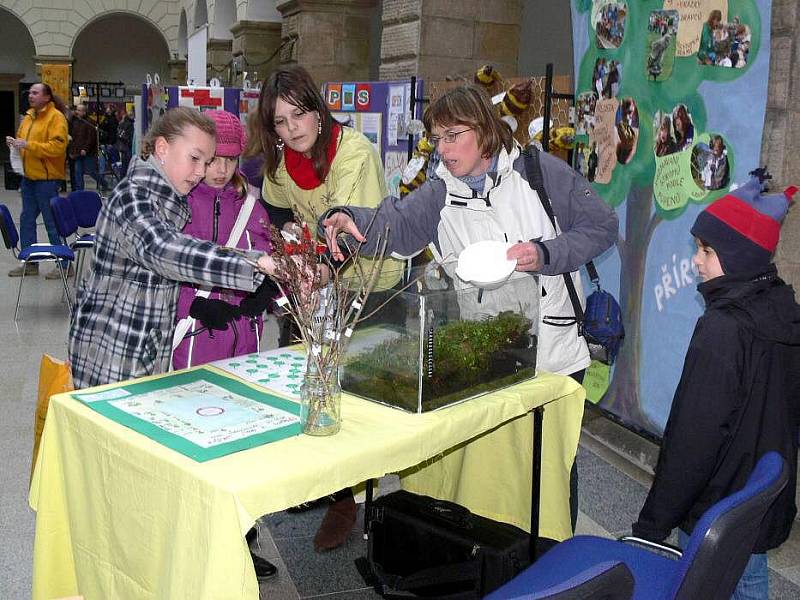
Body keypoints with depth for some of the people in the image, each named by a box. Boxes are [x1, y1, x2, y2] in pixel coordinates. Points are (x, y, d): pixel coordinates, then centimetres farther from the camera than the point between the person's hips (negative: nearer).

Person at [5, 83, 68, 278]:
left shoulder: (56, 117, -10)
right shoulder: (29, 116, 14)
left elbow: (57, 146, -20)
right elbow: (22, 138, 26)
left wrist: (28, 145, -22)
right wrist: (15, 143, 3)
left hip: (47, 178, -8)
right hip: (29, 177, 8)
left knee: (52, 222, -2)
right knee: (27, 220, 11)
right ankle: (29, 263, 20)